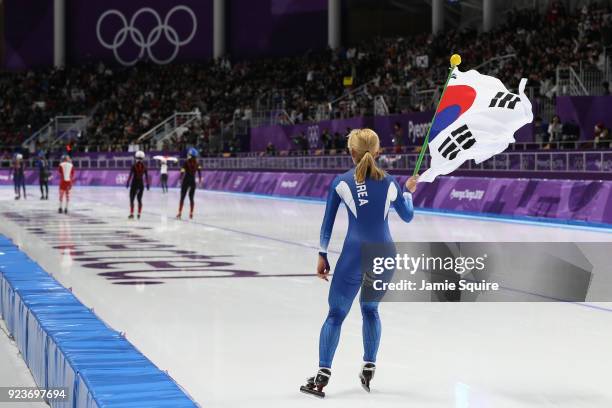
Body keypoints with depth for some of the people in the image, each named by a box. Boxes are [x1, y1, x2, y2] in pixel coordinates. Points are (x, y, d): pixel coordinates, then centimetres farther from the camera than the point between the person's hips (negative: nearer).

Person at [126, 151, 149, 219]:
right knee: (139, 199, 15)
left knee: (131, 199, 3)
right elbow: (146, 176, 3)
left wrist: (127, 183, -4)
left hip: (134, 183, -3)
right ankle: (139, 214, 15)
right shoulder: (144, 166, 0)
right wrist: (147, 184, 12)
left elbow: (130, 175, -10)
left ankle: (132, 214, -5)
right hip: (141, 184, 3)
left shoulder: (134, 166, -9)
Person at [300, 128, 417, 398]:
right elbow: (407, 216, 19)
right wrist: (408, 191, 37)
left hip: (355, 255, -3)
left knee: (336, 313, 4)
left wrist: (322, 255, 12)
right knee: (370, 309, 23)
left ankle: (322, 375, -5)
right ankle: (368, 367, 19)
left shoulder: (341, 183, -1)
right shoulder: (389, 183, 5)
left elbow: (327, 223, 3)